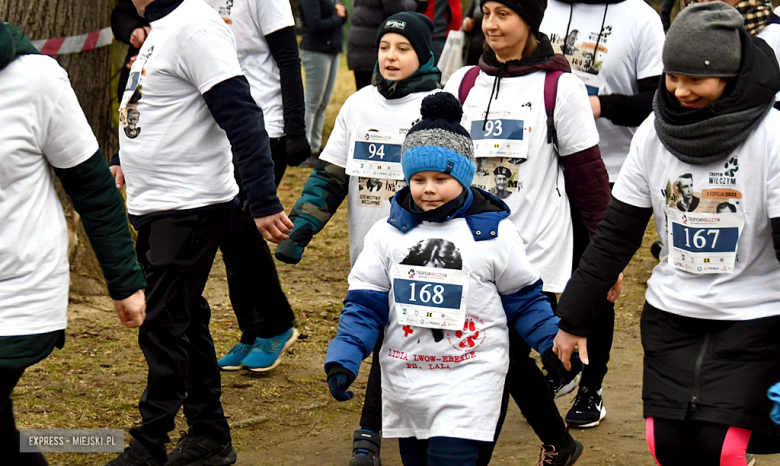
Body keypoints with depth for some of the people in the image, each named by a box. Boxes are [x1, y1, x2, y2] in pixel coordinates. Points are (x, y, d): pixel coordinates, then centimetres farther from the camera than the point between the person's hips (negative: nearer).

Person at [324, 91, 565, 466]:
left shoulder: (494, 233, -3)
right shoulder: (388, 233, 3)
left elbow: (523, 299, 6)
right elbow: (365, 303, 4)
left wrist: (557, 346, -1)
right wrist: (343, 358, -8)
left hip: (469, 383, -4)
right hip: (403, 380, 4)